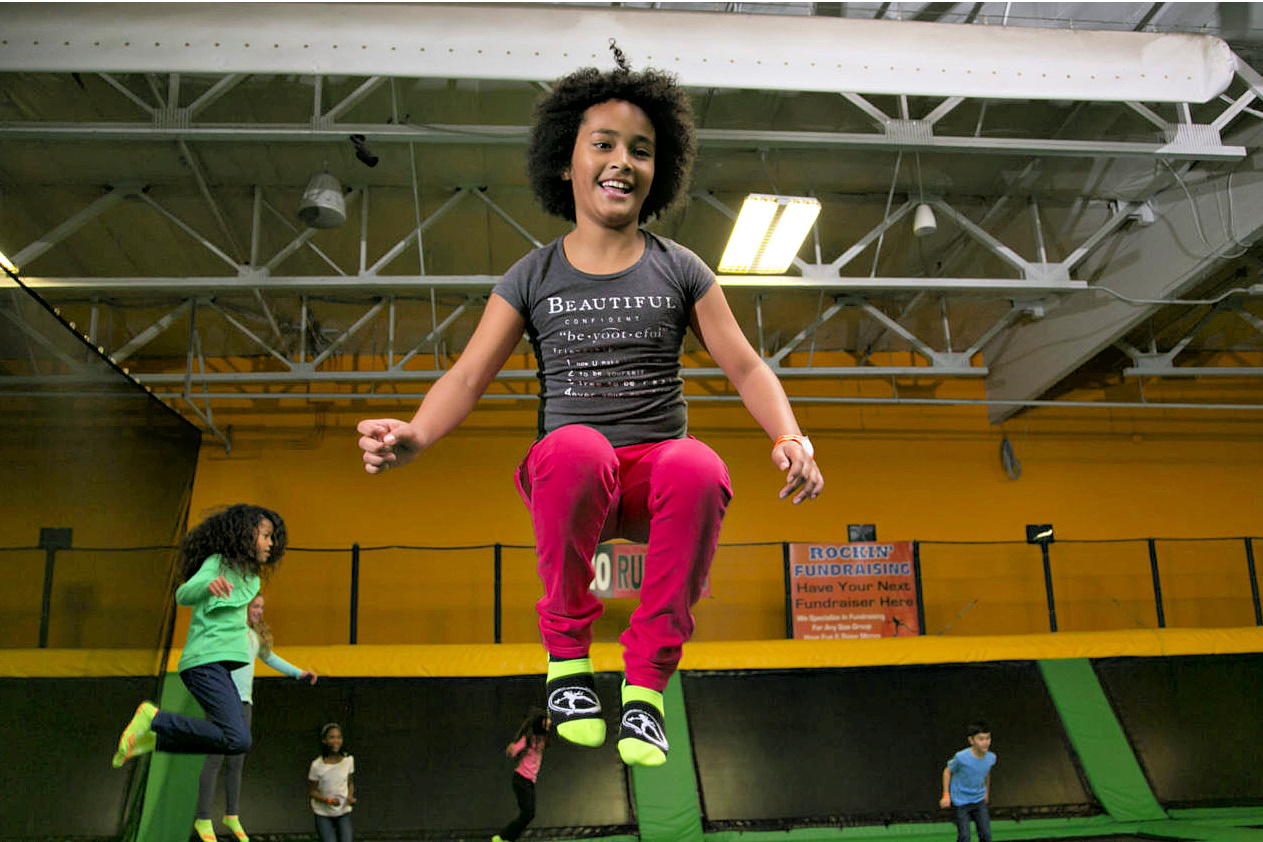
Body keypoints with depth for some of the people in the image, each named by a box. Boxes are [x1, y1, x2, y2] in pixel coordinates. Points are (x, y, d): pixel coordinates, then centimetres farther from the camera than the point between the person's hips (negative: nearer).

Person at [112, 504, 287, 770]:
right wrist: (208, 585, -43)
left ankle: (155, 738, 12)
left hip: (220, 665, 10)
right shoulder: (217, 563, -7)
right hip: (205, 661, -10)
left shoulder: (249, 576, 19)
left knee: (237, 738, 10)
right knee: (238, 740, -22)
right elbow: (184, 595, -25)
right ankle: (154, 718, -11)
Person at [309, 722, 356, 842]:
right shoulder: (317, 765, -14)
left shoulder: (348, 760, -4)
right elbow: (311, 792, -6)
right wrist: (328, 800, -21)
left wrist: (350, 796, -10)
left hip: (344, 812, 2)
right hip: (323, 814, -2)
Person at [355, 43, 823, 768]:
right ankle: (566, 649, -13)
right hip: (567, 478, 0)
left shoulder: (680, 270, 9)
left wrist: (792, 437, -14)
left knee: (698, 467, -36)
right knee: (576, 446, -38)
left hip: (657, 468, 1)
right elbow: (469, 376, 2)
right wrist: (414, 436, -20)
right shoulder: (533, 277, 8)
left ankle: (648, 679, -17)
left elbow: (746, 366, 6)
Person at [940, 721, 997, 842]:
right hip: (961, 801, -4)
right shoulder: (961, 757, -25)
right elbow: (948, 771, -8)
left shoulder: (991, 758, -11)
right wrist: (946, 795, -8)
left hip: (979, 800, 4)